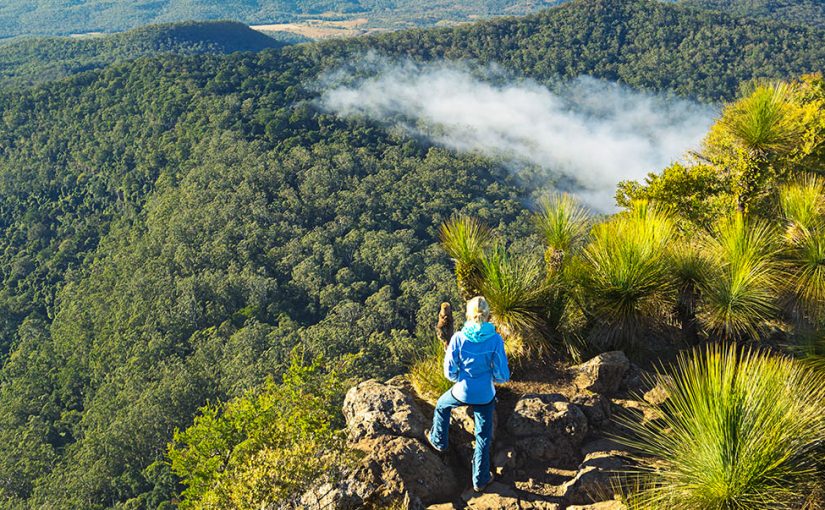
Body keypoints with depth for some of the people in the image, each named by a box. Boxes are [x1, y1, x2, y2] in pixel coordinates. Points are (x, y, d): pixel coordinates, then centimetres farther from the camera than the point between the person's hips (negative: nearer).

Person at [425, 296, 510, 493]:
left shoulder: (458, 339, -18)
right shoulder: (495, 340, -18)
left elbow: (450, 373, -11)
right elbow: (502, 375, -15)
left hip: (462, 393, 0)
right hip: (485, 396, 0)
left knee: (442, 405, 34)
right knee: (483, 438, 18)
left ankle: (439, 441, 53)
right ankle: (480, 480, 31)